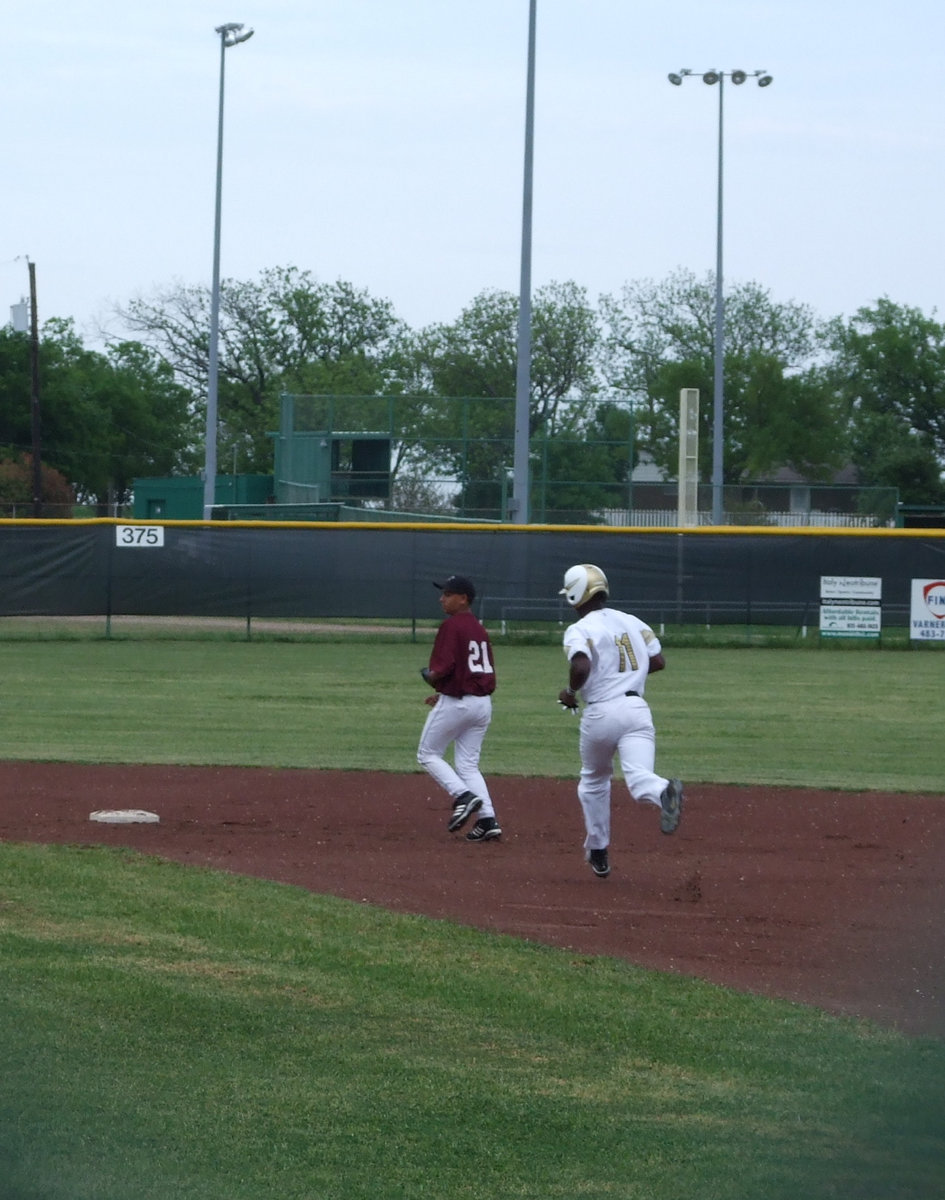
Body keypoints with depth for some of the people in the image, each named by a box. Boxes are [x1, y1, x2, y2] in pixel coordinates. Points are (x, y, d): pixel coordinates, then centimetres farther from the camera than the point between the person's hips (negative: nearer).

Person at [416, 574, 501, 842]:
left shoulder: (451, 626, -12)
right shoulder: (480, 630, 13)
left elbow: (443, 667, -22)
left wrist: (430, 677, 1)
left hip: (455, 703, -8)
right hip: (483, 703, 8)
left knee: (428, 754, 8)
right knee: (468, 764, 11)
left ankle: (463, 796, -11)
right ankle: (488, 819, -2)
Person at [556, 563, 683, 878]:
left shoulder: (579, 630, -5)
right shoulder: (632, 622, 14)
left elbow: (581, 666, -22)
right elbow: (658, 661, 13)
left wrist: (570, 691, -3)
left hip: (600, 712, -3)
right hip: (637, 708, 3)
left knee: (594, 781, 21)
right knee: (638, 776, -14)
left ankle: (597, 851, 29)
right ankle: (665, 791, -49)